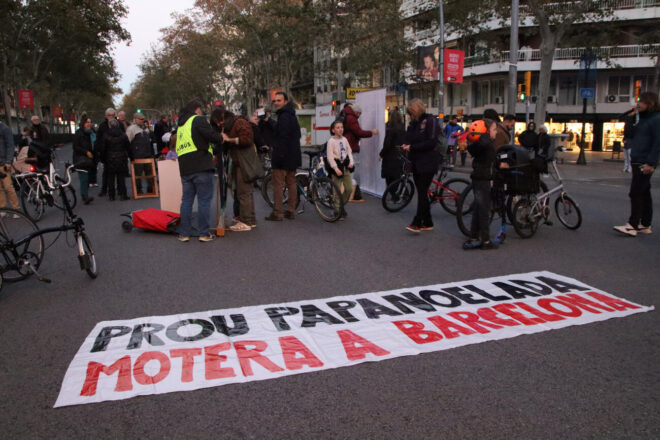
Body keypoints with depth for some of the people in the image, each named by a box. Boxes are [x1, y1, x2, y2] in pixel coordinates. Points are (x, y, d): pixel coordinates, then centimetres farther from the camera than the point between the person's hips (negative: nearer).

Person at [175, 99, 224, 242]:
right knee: (204, 200, -1)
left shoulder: (180, 125, 23)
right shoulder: (198, 119, -3)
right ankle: (204, 233, 0)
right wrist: (222, 138, 4)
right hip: (201, 166, -7)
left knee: (186, 200, 11)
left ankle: (184, 233, 12)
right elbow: (211, 135, -16)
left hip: (184, 168, 7)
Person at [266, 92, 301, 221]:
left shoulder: (284, 117, -15)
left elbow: (283, 137, -23)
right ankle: (291, 211, 18)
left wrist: (278, 156, -23)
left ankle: (277, 213, -2)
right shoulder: (292, 116, 17)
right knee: (291, 184, 12)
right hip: (293, 157, 10)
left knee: (278, 185, -5)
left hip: (283, 156, -10)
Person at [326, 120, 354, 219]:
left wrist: (351, 162, -6)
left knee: (349, 188, 6)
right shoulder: (331, 141, -9)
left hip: (345, 166, 6)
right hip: (336, 166, -5)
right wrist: (336, 168, -21)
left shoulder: (344, 139, 9)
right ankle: (338, 211, 12)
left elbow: (349, 152, 12)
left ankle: (342, 205, 27)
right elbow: (330, 156, -14)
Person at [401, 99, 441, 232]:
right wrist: (406, 146, -2)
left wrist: (412, 147, -18)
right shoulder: (413, 123, 14)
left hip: (427, 163, -8)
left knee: (422, 193, -9)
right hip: (416, 162, 8)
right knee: (421, 192, 9)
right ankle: (427, 223, 16)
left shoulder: (430, 120, -8)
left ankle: (417, 223, -8)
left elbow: (432, 142, -17)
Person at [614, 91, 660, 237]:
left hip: (645, 163, -10)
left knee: (635, 193, -10)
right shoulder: (643, 119, 19)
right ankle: (645, 225, 19)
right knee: (644, 193, 12)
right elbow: (630, 136, 18)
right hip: (637, 162, 10)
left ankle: (632, 226, -8)